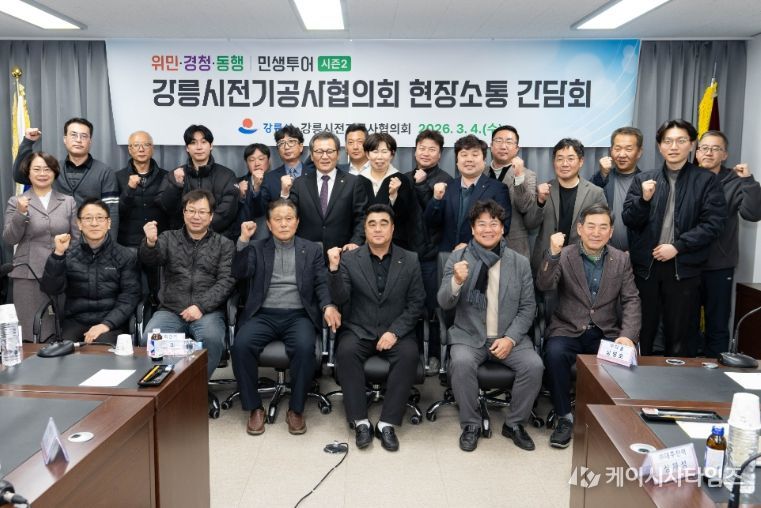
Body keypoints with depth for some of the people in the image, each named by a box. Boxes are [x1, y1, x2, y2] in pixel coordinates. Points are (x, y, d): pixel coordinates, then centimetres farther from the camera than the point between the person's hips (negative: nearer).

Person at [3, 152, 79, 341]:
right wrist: (21, 214, -15)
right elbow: (8, 239, 0)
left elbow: (77, 239, 9)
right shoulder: (16, 202, 6)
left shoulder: (69, 202, 9)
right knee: (34, 336, 1)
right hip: (28, 276, -1)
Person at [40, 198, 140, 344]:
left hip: (112, 322, -2)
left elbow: (129, 297, -4)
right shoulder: (68, 254, 10)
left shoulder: (126, 257, 3)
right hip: (75, 321, 2)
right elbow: (51, 289, -2)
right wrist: (58, 254, -14)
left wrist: (106, 324, -18)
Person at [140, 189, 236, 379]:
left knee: (212, 339, -32)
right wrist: (150, 243, -28)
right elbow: (150, 259, -4)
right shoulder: (169, 238, 16)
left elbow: (226, 281, 0)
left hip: (208, 311, -1)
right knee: (149, 340, -27)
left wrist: (201, 306, -13)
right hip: (169, 310, 1)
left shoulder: (224, 244, 11)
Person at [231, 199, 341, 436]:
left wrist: (328, 306, -14)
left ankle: (296, 409, -13)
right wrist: (243, 240, -13)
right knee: (241, 344, -28)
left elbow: (321, 284, 7)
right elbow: (239, 273, -1)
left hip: (298, 315, -1)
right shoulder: (257, 248, 14)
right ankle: (254, 408, -10)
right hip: (264, 314, 1)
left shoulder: (312, 250, 13)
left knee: (305, 347, -32)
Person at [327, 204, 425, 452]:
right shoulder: (350, 259, 1)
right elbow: (340, 299, -8)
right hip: (359, 330, 0)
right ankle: (360, 422, -20)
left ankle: (387, 423, -19)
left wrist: (395, 332, -13)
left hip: (396, 331, 0)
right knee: (346, 351, -30)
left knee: (409, 354, -29)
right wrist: (334, 269, -24)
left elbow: (416, 303, 0)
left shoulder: (410, 260, 2)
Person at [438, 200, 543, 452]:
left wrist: (510, 338, -11)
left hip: (509, 337, 2)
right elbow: (444, 303, -5)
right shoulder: (457, 258, 0)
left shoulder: (520, 262, 4)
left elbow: (528, 307, 4)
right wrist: (457, 281, -27)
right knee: (461, 362, -31)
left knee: (534, 365, -23)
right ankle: (471, 424, -7)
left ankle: (514, 423, 2)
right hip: (469, 336, -1)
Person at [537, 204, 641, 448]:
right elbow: (544, 286, -15)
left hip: (606, 333, 2)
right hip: (568, 330, -1)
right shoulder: (564, 256, 0)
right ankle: (565, 417, -12)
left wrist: (628, 335, -15)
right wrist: (553, 253, -31)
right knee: (555, 353, -32)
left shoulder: (621, 259, 7)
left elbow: (631, 300, 2)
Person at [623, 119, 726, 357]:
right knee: (642, 330, 10)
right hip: (645, 265, 2)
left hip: (684, 266, -1)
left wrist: (678, 246, -13)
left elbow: (713, 223, -6)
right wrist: (644, 199, -16)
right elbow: (629, 220, 2)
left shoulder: (707, 180, 1)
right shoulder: (643, 179, 7)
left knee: (681, 333, 7)